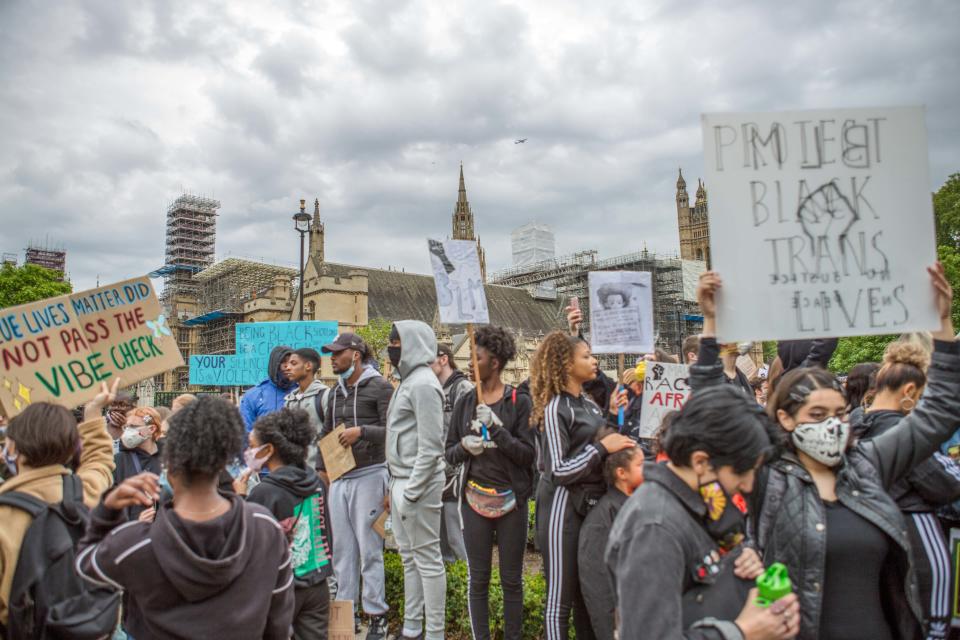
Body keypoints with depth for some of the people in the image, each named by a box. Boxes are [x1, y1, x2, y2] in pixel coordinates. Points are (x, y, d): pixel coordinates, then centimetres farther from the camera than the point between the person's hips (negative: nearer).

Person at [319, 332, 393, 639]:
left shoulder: (379, 386, -6)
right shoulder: (335, 392, 16)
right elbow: (326, 433, 23)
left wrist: (361, 431, -21)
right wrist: (321, 467, 17)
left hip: (369, 475, -7)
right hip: (339, 478, 7)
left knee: (369, 549, -1)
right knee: (341, 549, 12)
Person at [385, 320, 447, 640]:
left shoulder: (423, 383, -16)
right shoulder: (407, 381, 14)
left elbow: (430, 447, -21)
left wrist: (411, 492, -20)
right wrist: (395, 486, 16)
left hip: (417, 484, -10)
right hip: (400, 481, 10)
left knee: (427, 559, 1)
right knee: (409, 558, 17)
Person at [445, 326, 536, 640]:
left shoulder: (519, 401, -6)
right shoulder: (465, 401, 4)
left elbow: (529, 454, -12)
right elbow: (450, 453, 7)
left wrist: (496, 428, -23)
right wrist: (464, 447, -15)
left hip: (511, 500, -2)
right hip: (474, 499, 3)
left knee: (512, 579, 8)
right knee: (478, 578, 9)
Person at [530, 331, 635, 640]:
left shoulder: (589, 404, 11)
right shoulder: (556, 408, -13)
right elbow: (558, 471, -18)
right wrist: (601, 447, -18)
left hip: (592, 505, 8)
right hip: (563, 507, -8)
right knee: (561, 596, 1)